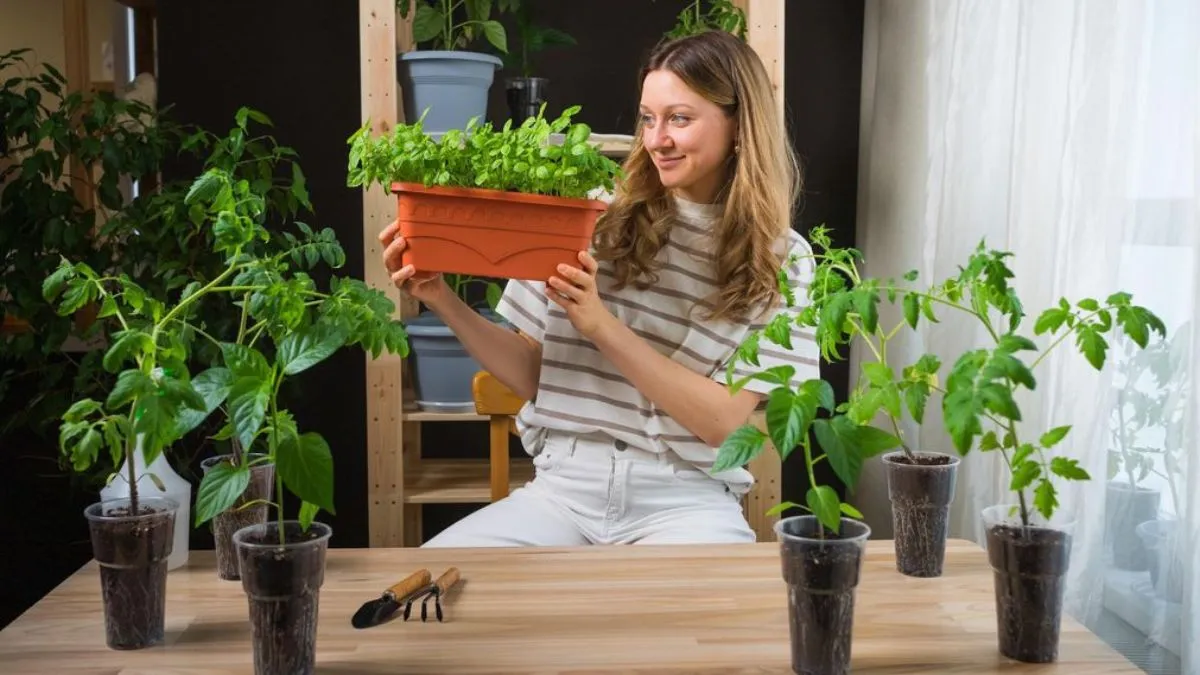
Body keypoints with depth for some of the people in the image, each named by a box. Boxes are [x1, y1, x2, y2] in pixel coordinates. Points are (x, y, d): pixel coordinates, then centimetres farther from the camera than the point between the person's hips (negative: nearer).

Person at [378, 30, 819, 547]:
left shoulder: (782, 260, 0)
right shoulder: (596, 217, 4)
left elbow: (722, 421, -8)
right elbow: (531, 376, 8)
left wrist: (602, 325, -17)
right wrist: (444, 302, -8)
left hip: (687, 500, -2)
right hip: (564, 486, 2)